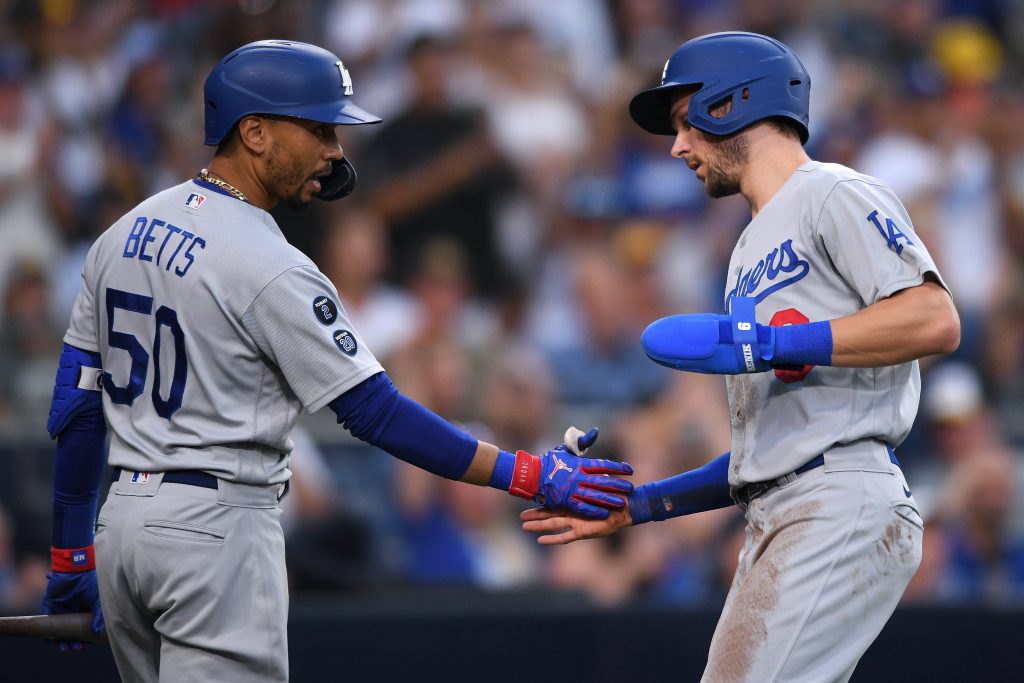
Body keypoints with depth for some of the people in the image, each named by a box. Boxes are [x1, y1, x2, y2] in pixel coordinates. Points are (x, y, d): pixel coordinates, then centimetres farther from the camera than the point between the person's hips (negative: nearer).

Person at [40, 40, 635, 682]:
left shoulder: (123, 235, 9)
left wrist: (71, 558, 17)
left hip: (124, 516, 8)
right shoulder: (268, 267, -15)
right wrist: (530, 475, -15)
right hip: (216, 528, -8)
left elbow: (76, 406, 11)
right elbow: (376, 412, -17)